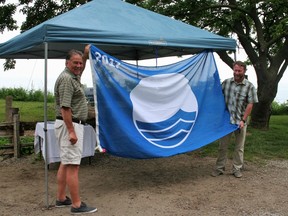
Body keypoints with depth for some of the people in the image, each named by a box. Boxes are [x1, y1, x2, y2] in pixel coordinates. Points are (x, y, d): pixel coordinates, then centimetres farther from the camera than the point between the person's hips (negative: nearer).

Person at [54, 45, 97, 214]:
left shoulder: (73, 76, 12)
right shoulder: (66, 79, -16)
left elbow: (80, 71, 39)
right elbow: (65, 108, -22)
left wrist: (86, 55, 25)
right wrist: (71, 131, -24)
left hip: (72, 125, 11)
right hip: (70, 125, -11)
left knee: (65, 163, 14)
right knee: (73, 166, -8)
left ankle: (61, 198, 23)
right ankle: (77, 205, -3)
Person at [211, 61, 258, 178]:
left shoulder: (249, 87, -4)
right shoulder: (226, 83, 1)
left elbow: (250, 105, -5)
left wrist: (243, 120, -12)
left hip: (240, 121, -1)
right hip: (226, 120, 1)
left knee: (239, 147, 9)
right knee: (222, 145, 7)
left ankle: (237, 169, 20)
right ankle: (219, 168, 17)